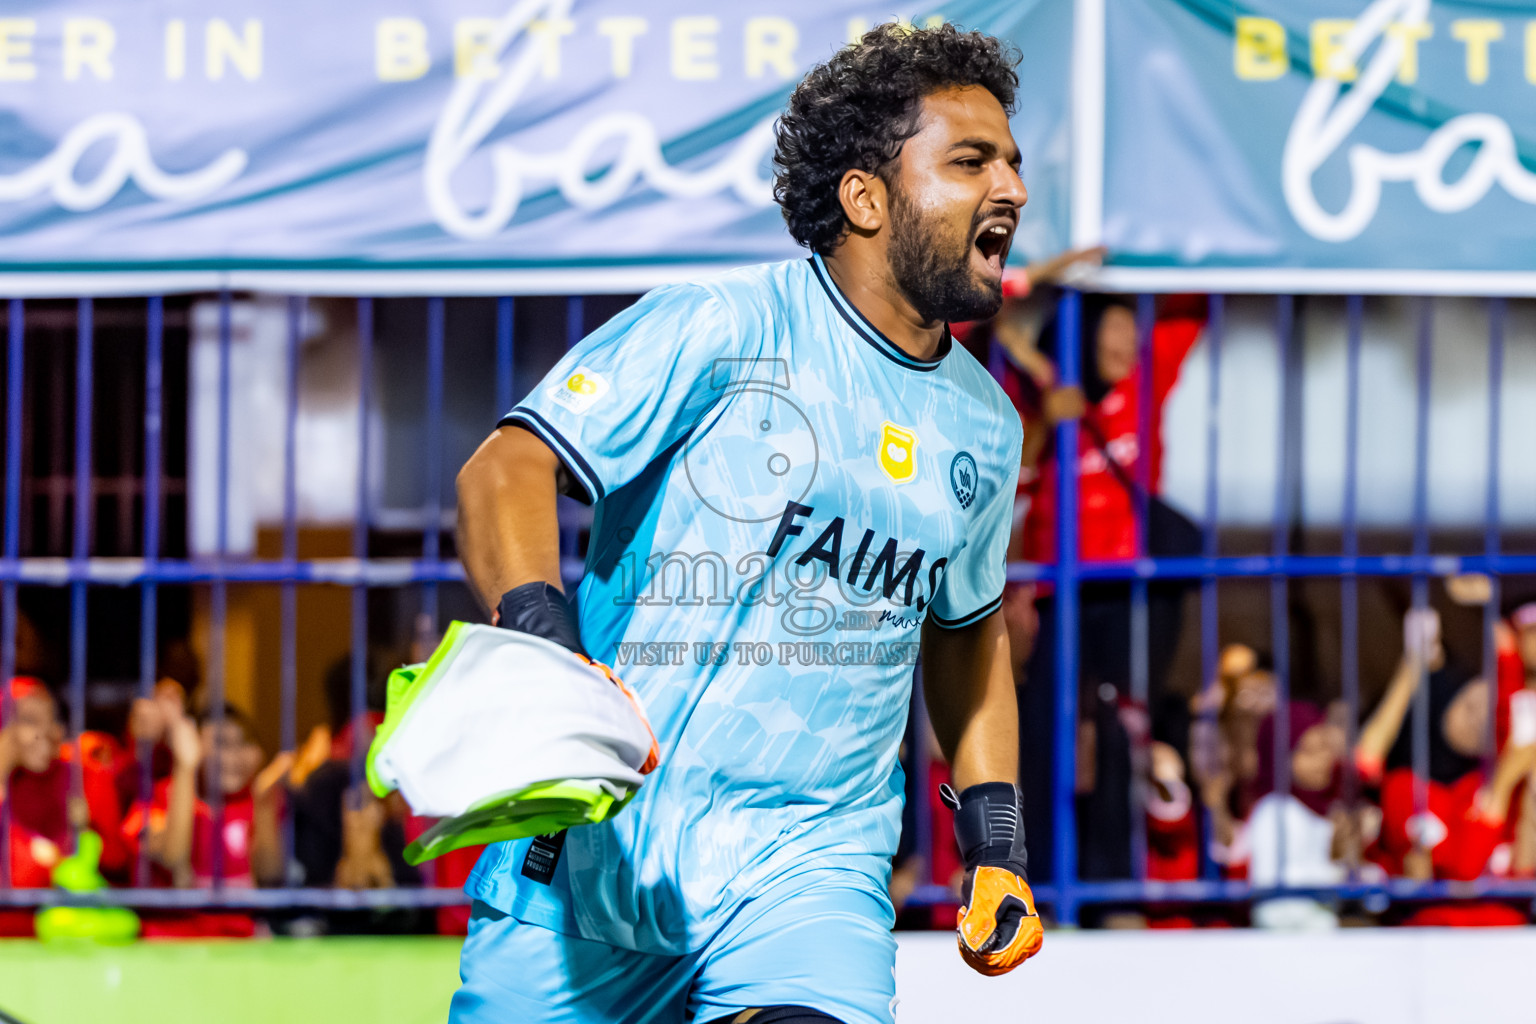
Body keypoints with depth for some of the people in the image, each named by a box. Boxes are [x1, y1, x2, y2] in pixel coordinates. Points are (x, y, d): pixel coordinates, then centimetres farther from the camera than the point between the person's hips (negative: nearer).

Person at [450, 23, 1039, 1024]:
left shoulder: (983, 427, 12)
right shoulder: (723, 325, -6)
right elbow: (504, 470, -12)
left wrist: (997, 847, 21)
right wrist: (547, 652, -28)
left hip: (807, 869, 3)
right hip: (591, 846, -2)